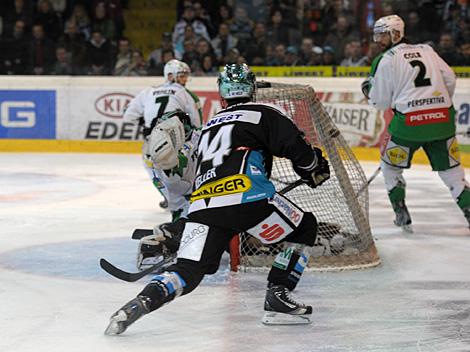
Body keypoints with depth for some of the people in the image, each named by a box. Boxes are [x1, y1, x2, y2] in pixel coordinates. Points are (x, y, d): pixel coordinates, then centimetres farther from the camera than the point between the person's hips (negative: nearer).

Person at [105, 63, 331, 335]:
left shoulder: (209, 126, 33)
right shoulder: (264, 114, 14)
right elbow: (298, 149, 2)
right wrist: (316, 169, 22)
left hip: (202, 205, 5)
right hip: (247, 197, -5)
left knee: (187, 271, 4)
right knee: (305, 228, 17)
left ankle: (138, 305, -22)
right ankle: (277, 299, 8)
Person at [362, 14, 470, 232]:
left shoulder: (386, 60, 1)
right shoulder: (426, 50, 15)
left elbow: (381, 101, 3)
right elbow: (450, 79, 14)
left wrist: (368, 89, 24)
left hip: (409, 121, -4)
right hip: (442, 119, 4)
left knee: (391, 165, 17)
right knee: (450, 168, 13)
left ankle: (402, 215, 14)